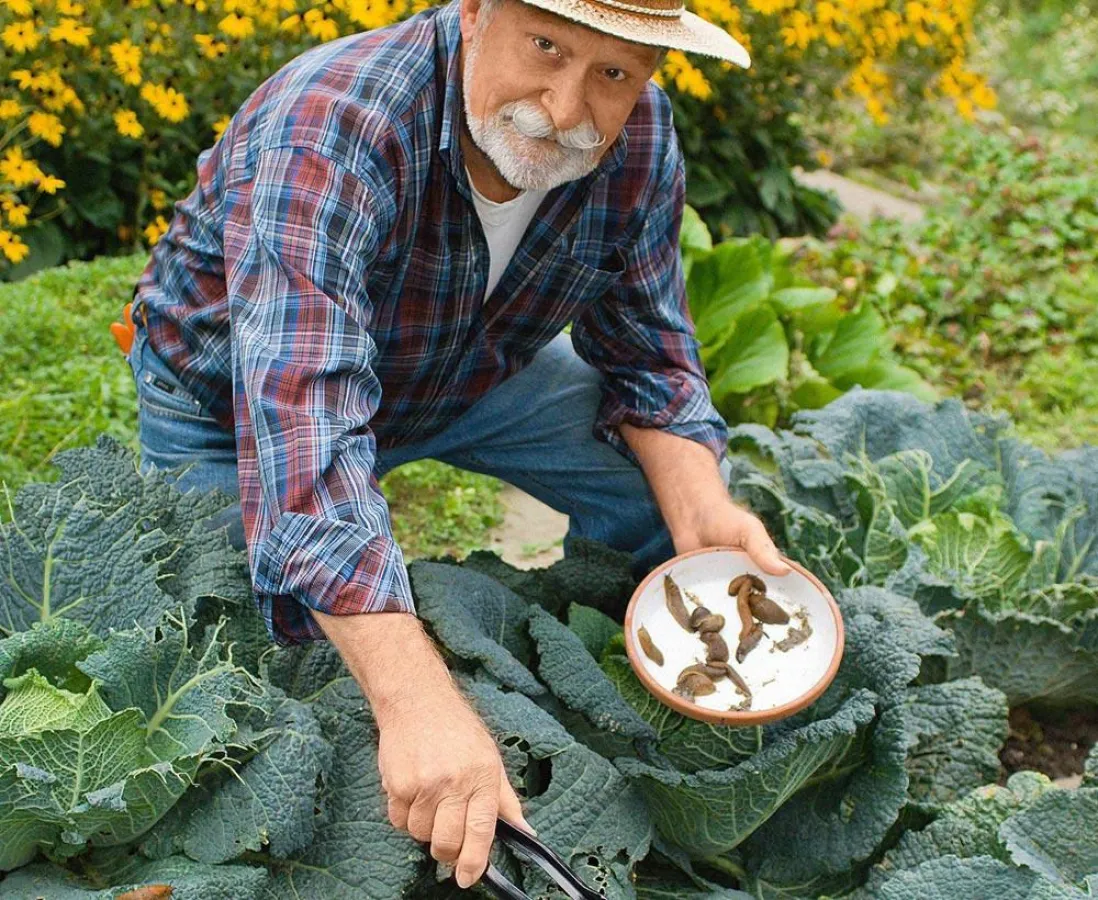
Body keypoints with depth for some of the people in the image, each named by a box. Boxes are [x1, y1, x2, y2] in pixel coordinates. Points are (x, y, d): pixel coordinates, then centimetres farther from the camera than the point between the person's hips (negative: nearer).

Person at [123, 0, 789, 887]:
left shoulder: (641, 141, -22)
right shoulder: (328, 130, -40)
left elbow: (648, 355, -9)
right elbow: (304, 426, -50)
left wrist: (702, 513, -28)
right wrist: (419, 702, -59)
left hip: (474, 365, 4)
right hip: (235, 396, -3)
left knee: (672, 479, -8)